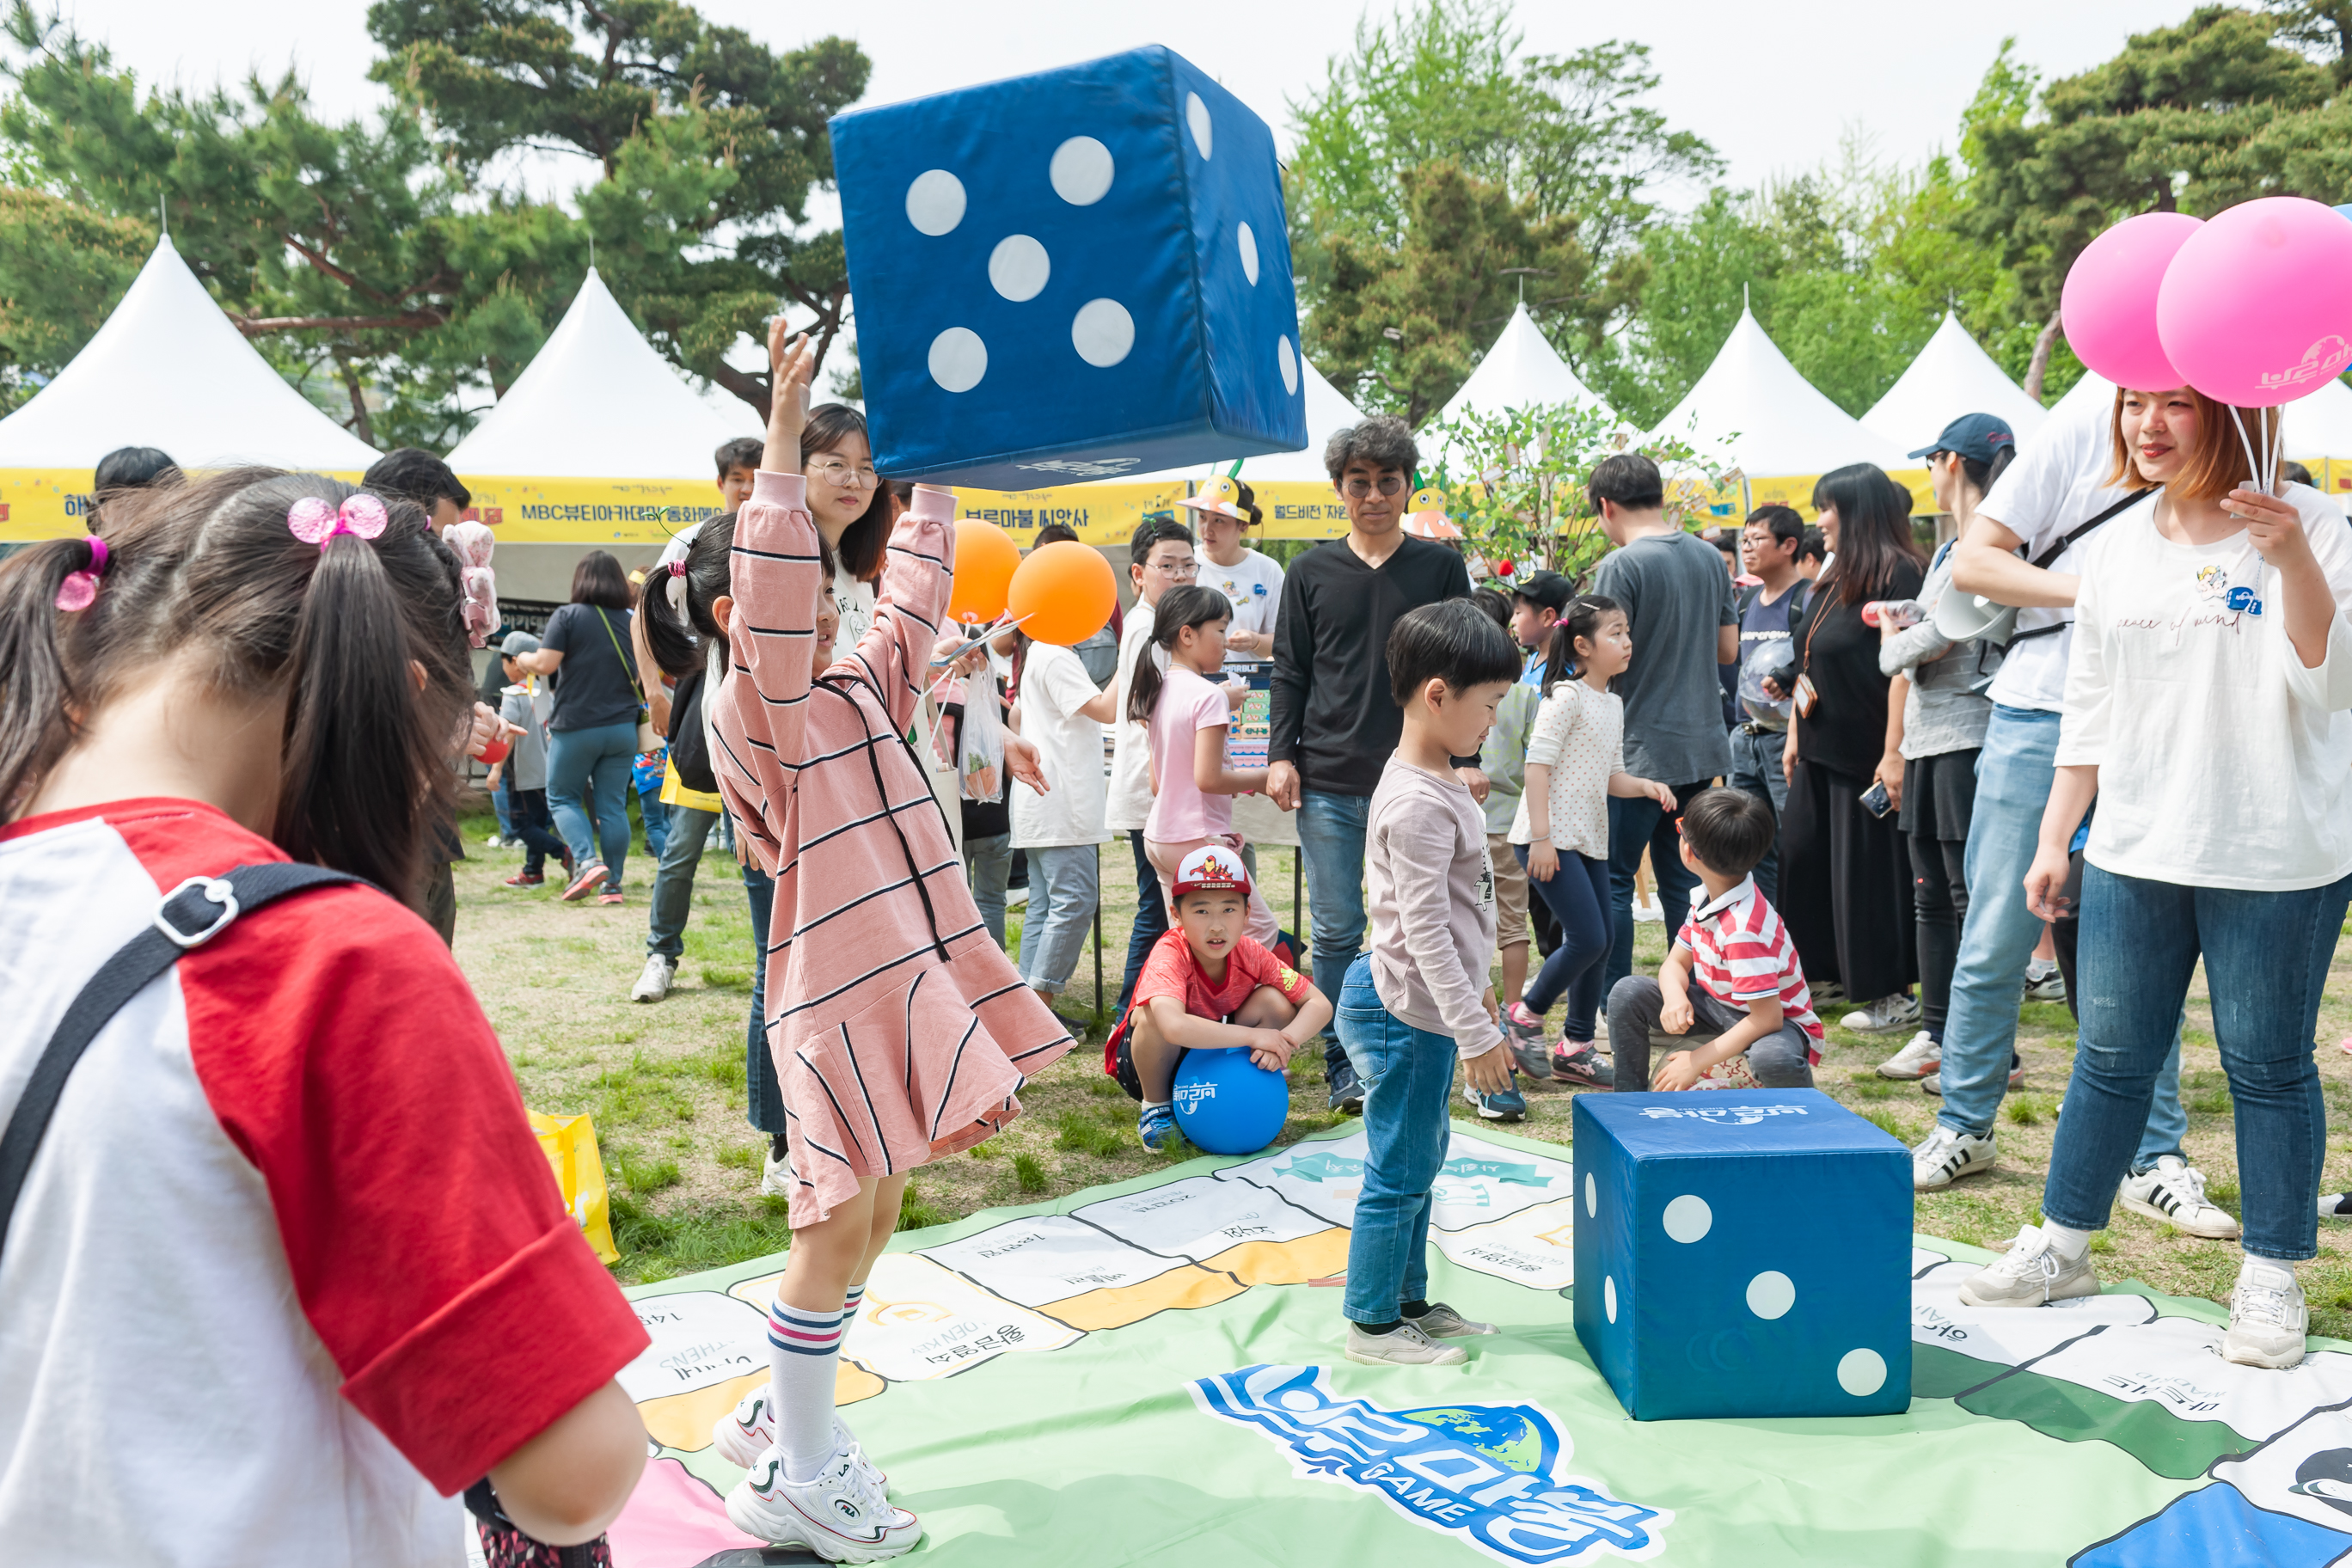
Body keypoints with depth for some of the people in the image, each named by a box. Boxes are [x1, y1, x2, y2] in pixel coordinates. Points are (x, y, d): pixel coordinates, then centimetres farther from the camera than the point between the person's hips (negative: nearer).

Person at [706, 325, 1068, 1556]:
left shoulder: (860, 690, 14)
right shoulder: (755, 706, -8)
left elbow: (914, 594, 23)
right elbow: (769, 584, -22)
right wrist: (785, 424, -26)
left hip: (911, 972, 8)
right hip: (837, 991, -8)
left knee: (870, 1222, 16)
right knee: (837, 1229, -2)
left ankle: (776, 1416, 33)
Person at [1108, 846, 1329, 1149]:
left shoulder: (1250, 953, -16)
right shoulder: (1169, 955, -31)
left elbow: (1320, 1005, -15)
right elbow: (1174, 1026, -50)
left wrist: (1283, 1042, -35)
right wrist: (1254, 1036, -43)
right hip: (1152, 1061, -4)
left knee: (1275, 1002, -18)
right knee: (1155, 1014, -36)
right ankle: (1156, 1107, -9)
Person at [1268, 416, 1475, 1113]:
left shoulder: (1440, 567, 7)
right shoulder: (1311, 572, 9)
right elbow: (1289, 673, 11)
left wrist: (1466, 759, 1)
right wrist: (1281, 756, 1)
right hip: (1328, 782, 1)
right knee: (1337, 933, 4)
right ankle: (1344, 1069, 15)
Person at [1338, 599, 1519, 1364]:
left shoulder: (1435, 783, 10)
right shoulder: (1419, 804, -23)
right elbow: (1424, 929, -25)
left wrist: (1475, 986, 27)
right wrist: (1475, 1033, -22)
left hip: (1420, 1006, 10)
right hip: (1407, 1013, -10)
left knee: (1419, 1160, 19)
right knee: (1399, 1171, 2)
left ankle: (1410, 1301, 33)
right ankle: (1371, 1323, 15)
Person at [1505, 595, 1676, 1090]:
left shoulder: (1614, 704, 16)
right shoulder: (1567, 696, -11)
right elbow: (1538, 764, -16)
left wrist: (1647, 786, -1)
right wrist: (1541, 837, -21)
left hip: (1590, 839, 9)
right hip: (1551, 839, -9)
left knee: (1601, 940, 9)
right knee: (1588, 939, -12)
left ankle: (1576, 1047, 20)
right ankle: (1524, 1016, 8)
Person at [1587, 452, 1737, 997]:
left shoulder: (1620, 566, -14)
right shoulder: (1710, 558, 8)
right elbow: (1728, 649, 14)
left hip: (1640, 751, -7)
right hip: (1702, 746, 7)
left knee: (1613, 881, 2)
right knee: (1684, 879, 14)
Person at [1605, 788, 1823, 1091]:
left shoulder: (1743, 929, -32)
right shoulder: (1705, 896, -5)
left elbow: (1767, 1018, -31)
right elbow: (1675, 963, 3)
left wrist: (1697, 1060, -26)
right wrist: (1675, 998, -23)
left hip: (1779, 1025, -8)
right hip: (1720, 1012, 8)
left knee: (1772, 1056, -42)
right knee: (1628, 992, -9)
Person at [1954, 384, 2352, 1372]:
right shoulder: (2115, 547, 9)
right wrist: (2054, 836, 10)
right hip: (2133, 851, 4)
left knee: (2269, 1067, 6)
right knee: (2111, 1058, 10)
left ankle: (2272, 1279, 20)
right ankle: (2061, 1248, 22)